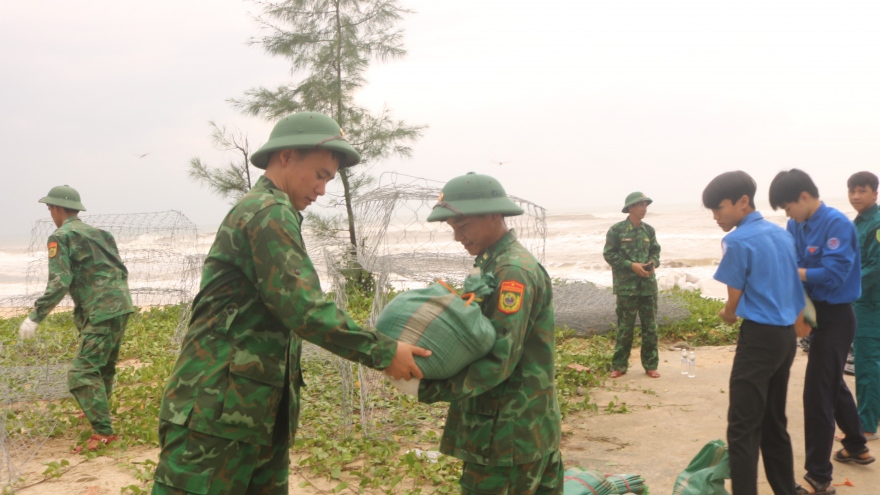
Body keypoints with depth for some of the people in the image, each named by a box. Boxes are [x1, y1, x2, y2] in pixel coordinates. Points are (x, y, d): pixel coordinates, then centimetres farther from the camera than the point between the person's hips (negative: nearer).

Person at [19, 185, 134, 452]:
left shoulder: (61, 237, -5)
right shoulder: (99, 233, 19)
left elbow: (59, 283, -15)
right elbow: (121, 269, 20)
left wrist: (35, 316, -14)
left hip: (101, 312, -9)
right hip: (121, 306, 9)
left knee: (82, 372, -8)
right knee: (104, 365, 24)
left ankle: (103, 431, -13)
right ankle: (98, 411, 40)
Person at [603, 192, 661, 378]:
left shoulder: (649, 230, 9)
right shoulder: (617, 230, -6)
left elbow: (655, 251, 16)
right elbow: (609, 254, -8)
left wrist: (653, 263, -6)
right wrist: (631, 265, -16)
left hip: (648, 283, 4)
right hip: (626, 285, -4)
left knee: (650, 325, 8)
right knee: (625, 326, 1)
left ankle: (651, 365, 18)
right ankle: (619, 365, 12)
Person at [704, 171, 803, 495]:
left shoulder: (737, 241, -12)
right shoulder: (782, 234, 11)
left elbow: (734, 301, -6)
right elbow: (791, 288, 15)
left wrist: (727, 316, 15)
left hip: (759, 337, -9)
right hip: (787, 335, 9)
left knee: (743, 428, -5)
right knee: (774, 424, 18)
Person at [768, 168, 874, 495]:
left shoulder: (837, 224, -20)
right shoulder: (796, 226, 4)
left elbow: (834, 273, -27)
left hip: (835, 317, -9)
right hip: (816, 314, 9)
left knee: (817, 393, -7)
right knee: (832, 384, 23)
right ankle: (856, 446, 44)